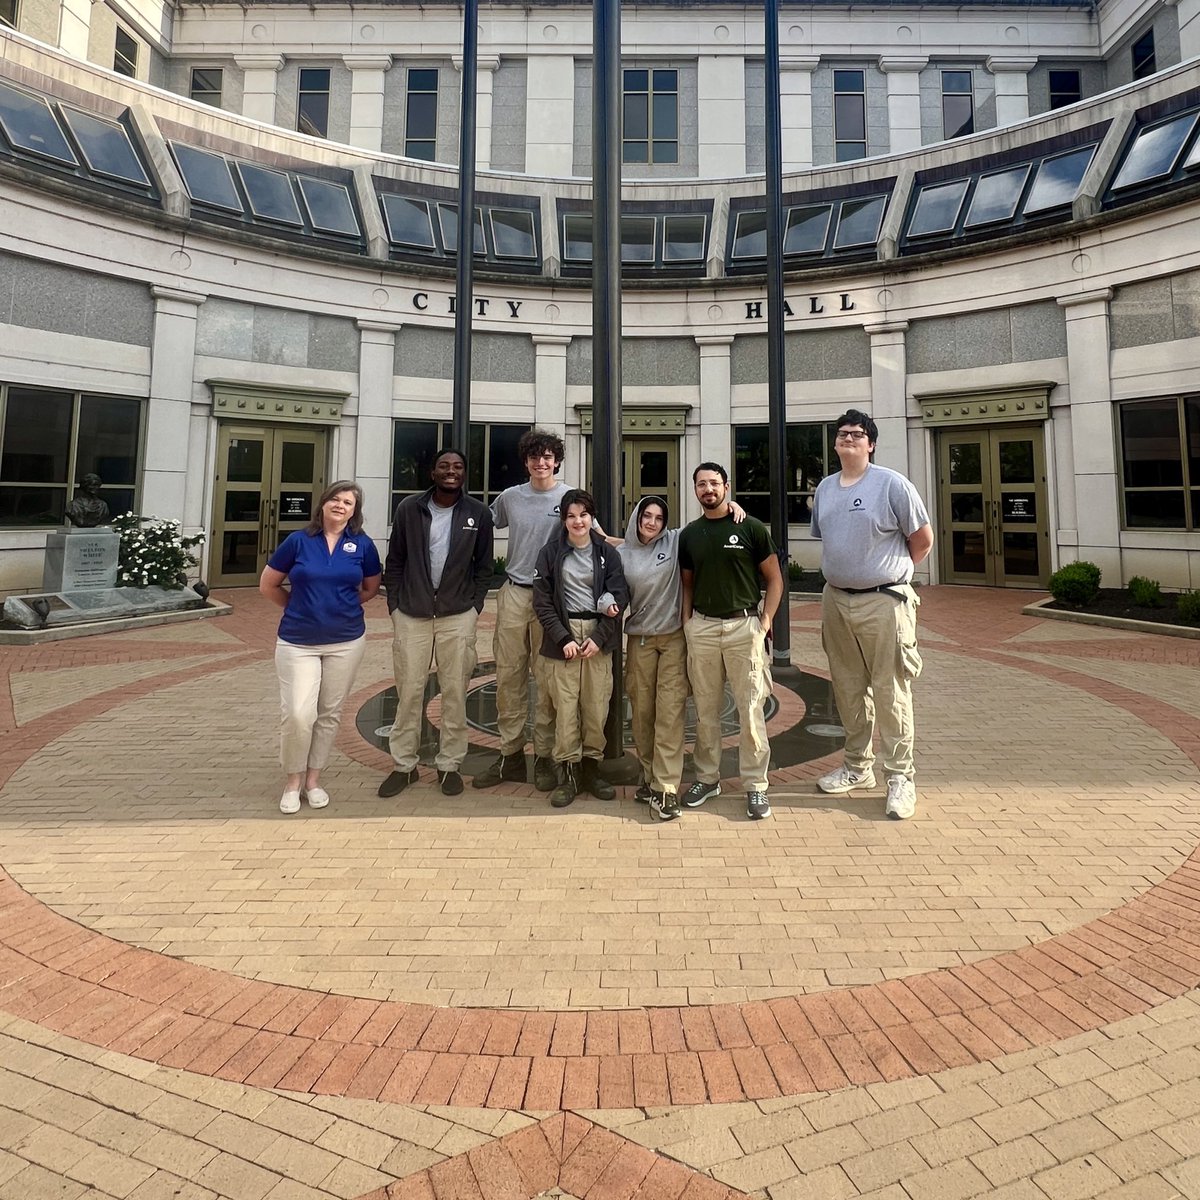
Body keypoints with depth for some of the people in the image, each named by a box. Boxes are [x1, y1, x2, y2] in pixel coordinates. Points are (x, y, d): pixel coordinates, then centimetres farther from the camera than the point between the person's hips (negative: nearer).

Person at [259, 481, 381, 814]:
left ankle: (313, 778, 26)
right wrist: (299, 608, 8)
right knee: (298, 714, -8)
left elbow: (371, 588, 13)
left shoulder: (362, 545, -1)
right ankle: (292, 780, 14)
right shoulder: (298, 540, -4)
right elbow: (268, 585, 6)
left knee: (329, 714, 10)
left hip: (346, 641, 2)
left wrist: (342, 606, 6)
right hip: (298, 642, -1)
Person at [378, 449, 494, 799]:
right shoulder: (409, 508, 1)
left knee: (455, 693, 5)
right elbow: (394, 562, 6)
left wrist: (475, 605, 0)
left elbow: (484, 566, 7)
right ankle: (404, 765, 19)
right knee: (409, 691, 5)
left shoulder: (479, 513, 1)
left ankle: (450, 765, 18)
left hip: (458, 616, 0)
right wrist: (394, 605, 1)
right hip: (411, 615, 0)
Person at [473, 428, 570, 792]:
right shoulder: (510, 497, 8)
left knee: (547, 679, 3)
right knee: (508, 676, 6)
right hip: (513, 594, 3)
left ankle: (544, 757, 15)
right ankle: (510, 755, 18)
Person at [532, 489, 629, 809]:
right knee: (565, 706, -3)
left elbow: (619, 597, 3)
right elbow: (542, 601, 0)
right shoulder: (551, 552, 4)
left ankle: (591, 768, 16)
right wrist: (563, 638, -9)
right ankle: (567, 773, 7)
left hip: (598, 634, 1)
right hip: (563, 634, -1)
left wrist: (599, 637, -7)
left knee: (597, 706, 1)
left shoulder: (607, 552, 7)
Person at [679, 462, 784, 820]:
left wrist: (766, 619, -7)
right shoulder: (689, 535, 11)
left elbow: (775, 578, 3)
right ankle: (707, 777, 23)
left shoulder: (750, 528, 1)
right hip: (702, 627, 3)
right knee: (705, 709, 10)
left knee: (751, 709, -1)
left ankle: (755, 785, 9)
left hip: (744, 625, -3)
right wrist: (687, 621, 5)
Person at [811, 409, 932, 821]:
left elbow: (923, 540, -2)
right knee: (848, 689, 13)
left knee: (890, 691, -2)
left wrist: (890, 572, 4)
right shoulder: (825, 488, 11)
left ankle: (900, 777, 9)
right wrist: (845, 571, 12)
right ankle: (857, 766, 27)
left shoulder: (892, 484, -7)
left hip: (883, 602, -6)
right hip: (836, 599, 6)